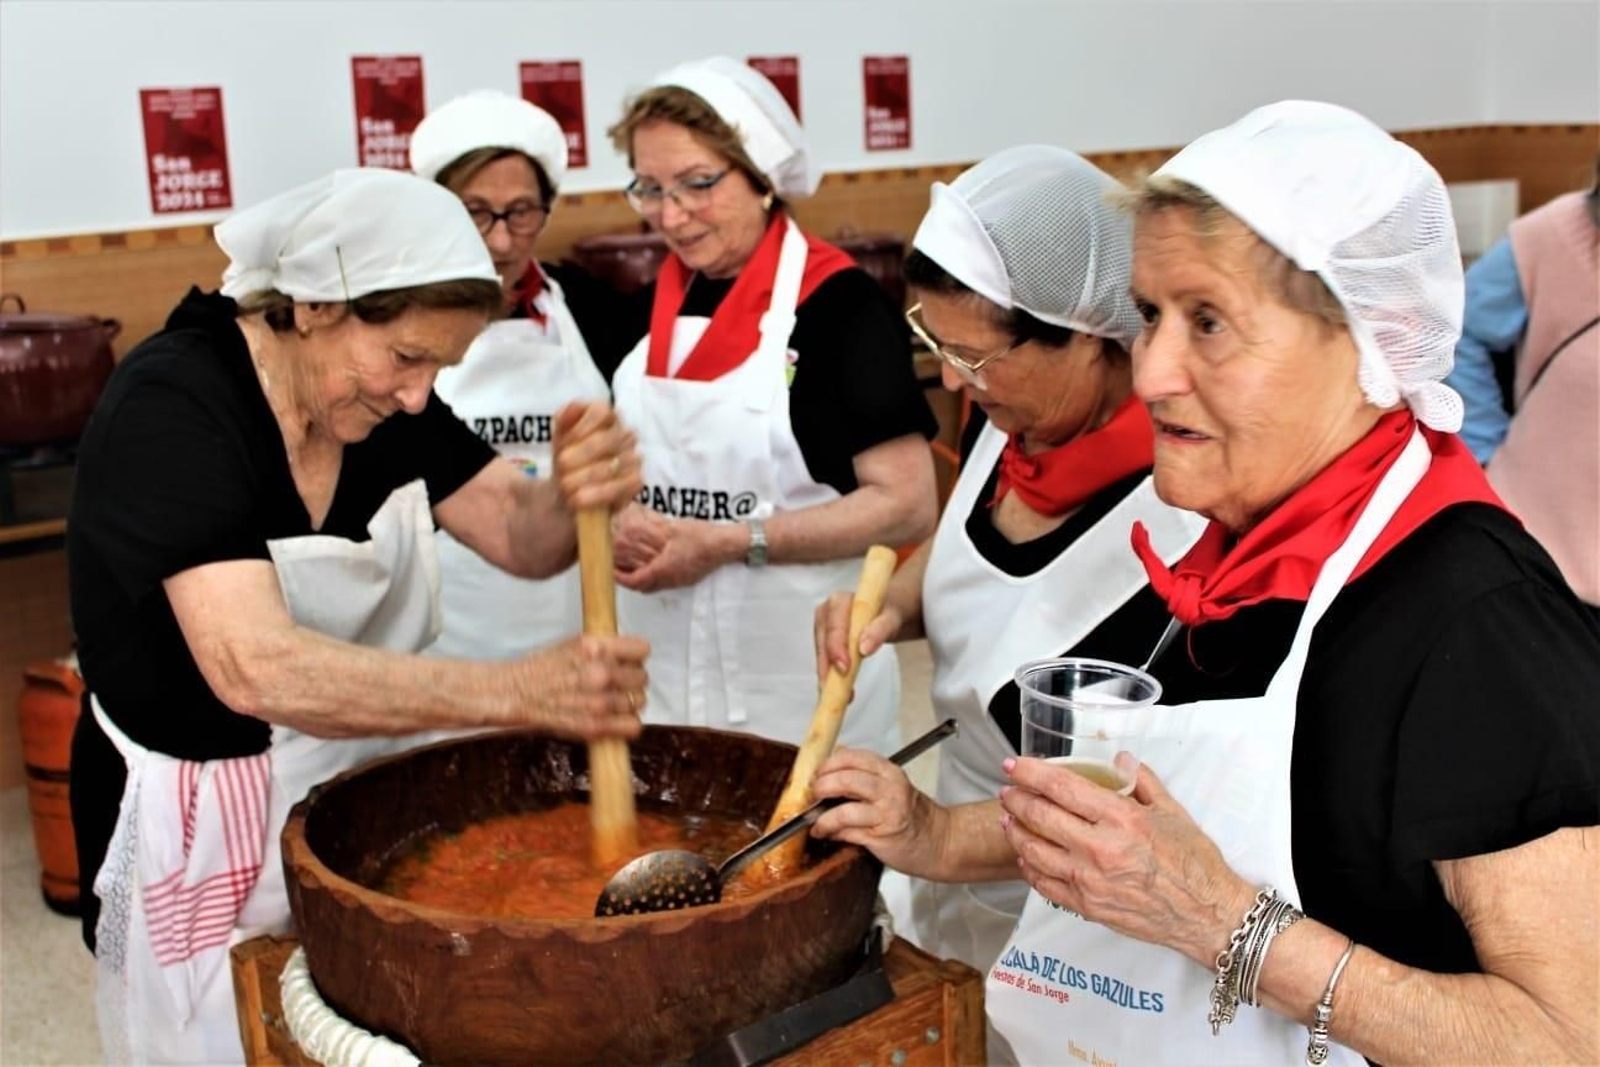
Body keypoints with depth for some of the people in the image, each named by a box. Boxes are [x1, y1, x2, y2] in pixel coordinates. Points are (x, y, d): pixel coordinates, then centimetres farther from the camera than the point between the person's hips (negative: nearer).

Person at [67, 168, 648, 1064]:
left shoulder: (378, 396, -3)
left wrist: (581, 495, -30)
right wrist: (521, 690, -44)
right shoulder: (169, 409, -25)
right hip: (208, 839, -6)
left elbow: (521, 535, -7)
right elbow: (253, 666, -37)